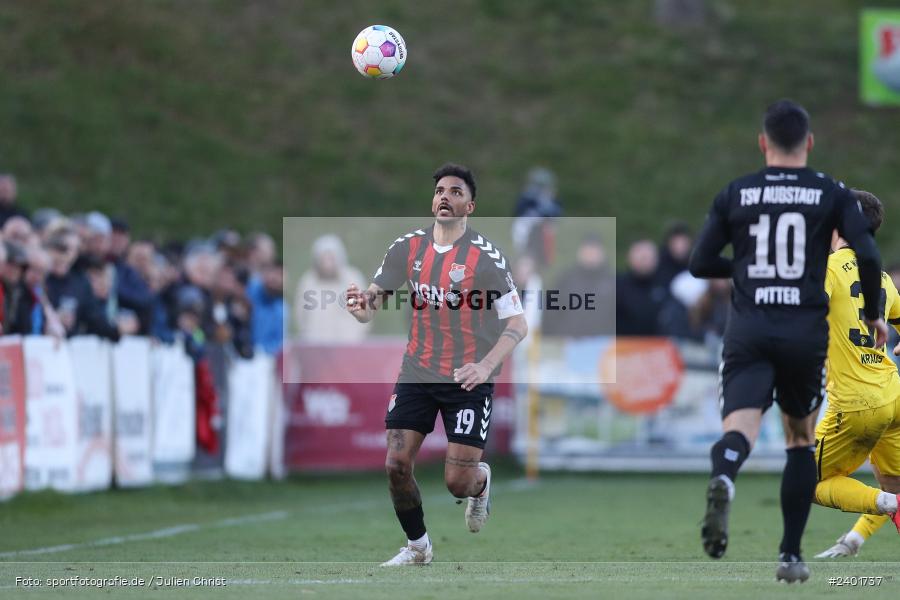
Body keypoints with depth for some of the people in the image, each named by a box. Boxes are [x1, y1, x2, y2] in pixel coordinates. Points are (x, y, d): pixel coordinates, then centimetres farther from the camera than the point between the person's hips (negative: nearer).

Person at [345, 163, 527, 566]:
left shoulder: (486, 257, -13)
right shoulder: (408, 248, 0)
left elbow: (517, 325, -14)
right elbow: (373, 302, 6)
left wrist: (485, 366, -30)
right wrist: (362, 307, -20)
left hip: (467, 380, -4)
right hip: (417, 374, 4)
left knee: (458, 482, -7)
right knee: (396, 466, -4)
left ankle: (481, 481, 31)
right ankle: (417, 546, 19)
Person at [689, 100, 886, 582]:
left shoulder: (734, 194, 8)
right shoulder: (831, 194, 4)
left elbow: (700, 264, 8)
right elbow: (867, 255, -6)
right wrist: (873, 314, 9)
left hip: (748, 330, 0)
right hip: (806, 331, 0)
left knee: (740, 426, -14)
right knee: (801, 438, 18)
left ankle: (723, 477, -51)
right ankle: (791, 555, 17)